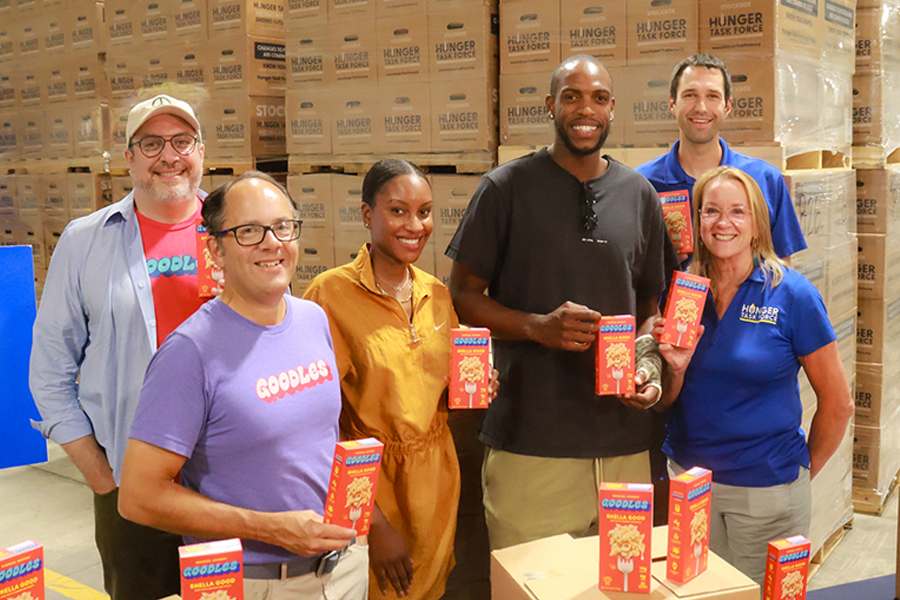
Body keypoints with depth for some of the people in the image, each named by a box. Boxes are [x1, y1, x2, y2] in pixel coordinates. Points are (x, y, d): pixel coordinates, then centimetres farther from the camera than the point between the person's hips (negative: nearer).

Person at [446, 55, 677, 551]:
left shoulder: (639, 194, 11)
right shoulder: (507, 187, 0)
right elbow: (462, 296, 0)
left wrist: (645, 366, -2)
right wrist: (537, 326, -16)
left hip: (624, 442, 4)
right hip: (529, 443, -3)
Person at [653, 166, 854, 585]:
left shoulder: (792, 294, -10)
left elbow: (837, 405, -3)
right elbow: (665, 401, 6)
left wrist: (800, 472, 7)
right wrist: (676, 368, -14)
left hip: (768, 490, -3)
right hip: (686, 478, 3)